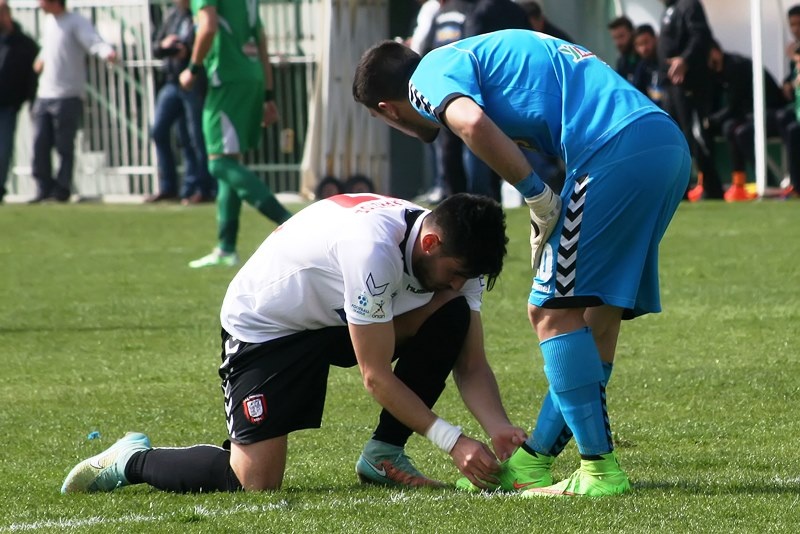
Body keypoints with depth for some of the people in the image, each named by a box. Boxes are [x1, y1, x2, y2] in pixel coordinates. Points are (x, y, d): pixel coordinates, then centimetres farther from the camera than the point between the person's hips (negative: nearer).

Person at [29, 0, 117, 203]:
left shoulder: (76, 22, -8)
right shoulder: (48, 22, 17)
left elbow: (94, 42, -24)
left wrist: (107, 52, -44)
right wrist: (41, 59, 16)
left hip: (67, 97, -7)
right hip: (44, 96, 7)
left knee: (64, 147, -4)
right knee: (40, 144, 3)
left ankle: (62, 190, 3)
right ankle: (45, 188, 12)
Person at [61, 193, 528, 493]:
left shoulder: (453, 253, -12)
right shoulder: (373, 249, -37)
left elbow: (472, 366, -6)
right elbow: (377, 377, -30)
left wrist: (500, 427, -25)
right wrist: (452, 441, -30)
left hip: (337, 319, 8)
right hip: (265, 324, -7)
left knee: (451, 319, -15)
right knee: (256, 481, -18)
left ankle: (384, 455, -2)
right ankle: (133, 461, 7)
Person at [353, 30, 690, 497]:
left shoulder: (430, 75, 4)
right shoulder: (480, 54, 31)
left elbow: (472, 123, -20)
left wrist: (536, 194, -9)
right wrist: (547, 229, 19)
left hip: (618, 151, -9)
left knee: (555, 311, -4)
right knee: (599, 314, 14)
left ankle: (600, 469, -7)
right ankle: (534, 461, 24)